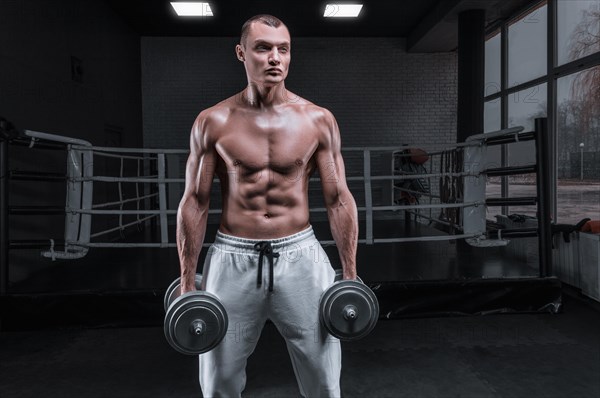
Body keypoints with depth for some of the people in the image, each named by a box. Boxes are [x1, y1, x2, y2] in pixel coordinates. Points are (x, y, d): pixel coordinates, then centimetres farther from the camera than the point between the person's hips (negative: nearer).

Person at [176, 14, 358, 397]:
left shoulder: (318, 119, -1)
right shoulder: (213, 122, -3)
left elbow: (339, 200, 2)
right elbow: (195, 203, 1)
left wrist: (351, 274, 1)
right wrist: (187, 282, 1)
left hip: (299, 255, 1)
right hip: (233, 258, 0)